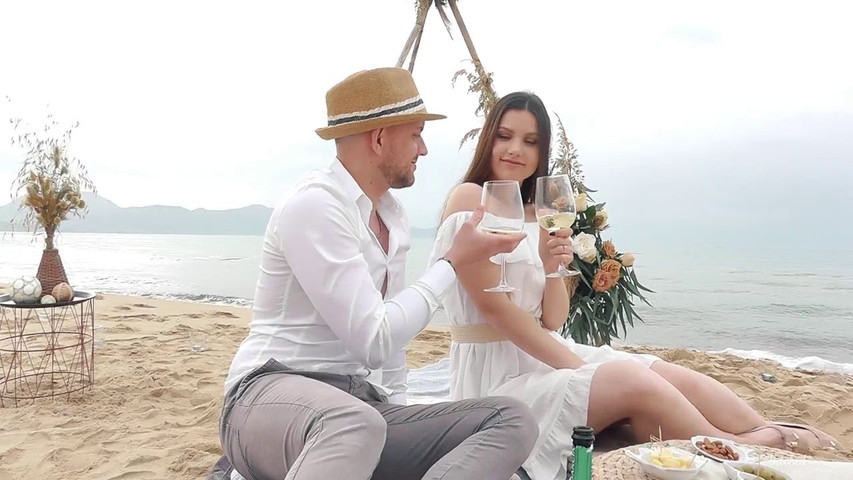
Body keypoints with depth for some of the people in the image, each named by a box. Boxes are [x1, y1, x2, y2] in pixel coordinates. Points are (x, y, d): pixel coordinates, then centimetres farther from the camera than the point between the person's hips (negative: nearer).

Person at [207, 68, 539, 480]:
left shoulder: (393, 217, 13)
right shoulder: (313, 204, -12)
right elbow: (374, 342, -18)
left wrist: (397, 410, 14)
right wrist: (454, 261, -8)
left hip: (365, 403, 9)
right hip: (273, 393, -9)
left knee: (512, 419, -13)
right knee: (356, 425, -44)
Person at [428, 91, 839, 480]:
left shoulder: (535, 215, 11)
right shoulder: (469, 199, -11)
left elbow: (553, 320, 7)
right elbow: (492, 304, -18)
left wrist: (553, 269, -14)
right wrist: (578, 366, -16)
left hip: (547, 356, 7)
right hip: (494, 373, -7)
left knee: (679, 379, -9)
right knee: (634, 383, -23)